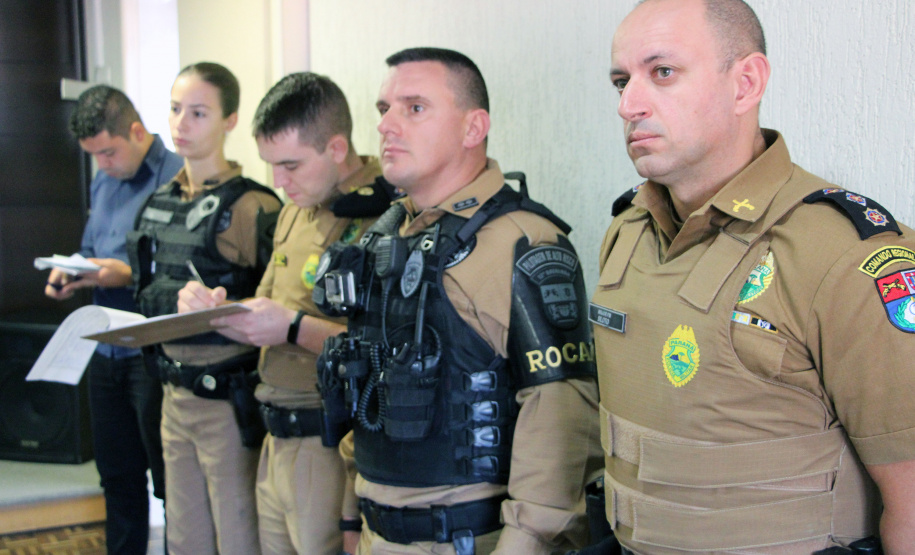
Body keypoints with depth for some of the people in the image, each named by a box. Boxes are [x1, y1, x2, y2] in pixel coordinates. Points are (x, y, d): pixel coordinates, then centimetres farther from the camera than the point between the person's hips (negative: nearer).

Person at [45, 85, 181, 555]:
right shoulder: (103, 183, 14)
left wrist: (130, 275, -24)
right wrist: (67, 273, 2)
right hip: (106, 351, 8)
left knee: (169, 479, 3)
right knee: (118, 475, 18)